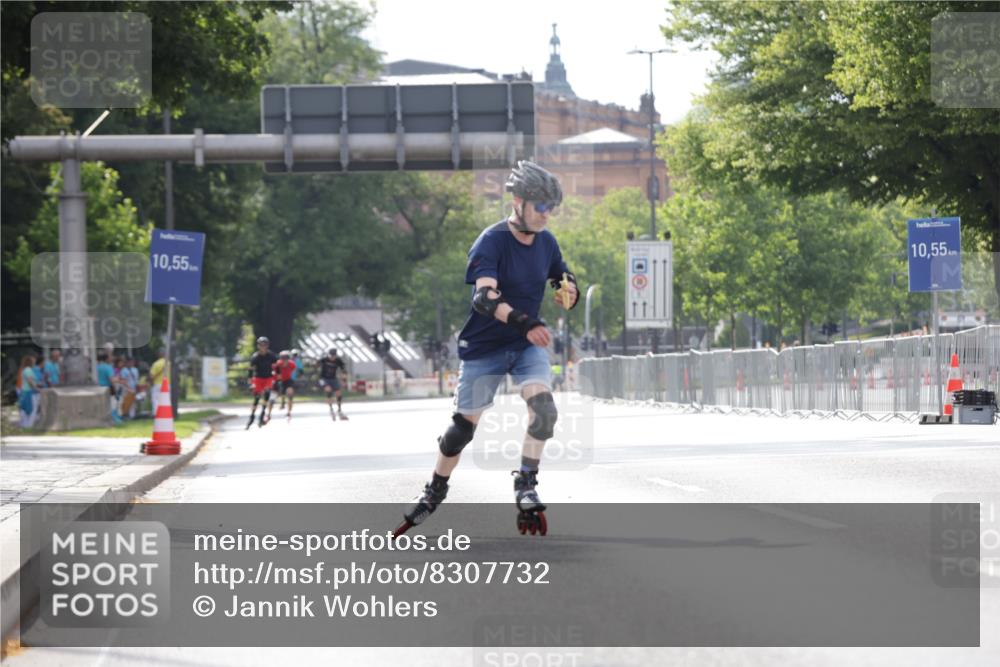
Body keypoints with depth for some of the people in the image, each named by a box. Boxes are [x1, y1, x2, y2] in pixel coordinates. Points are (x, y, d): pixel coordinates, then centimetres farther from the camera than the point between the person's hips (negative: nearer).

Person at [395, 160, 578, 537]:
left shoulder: (546, 242, -1)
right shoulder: (491, 242, -20)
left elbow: (563, 276, 18)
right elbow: (485, 297, -34)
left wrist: (569, 290, -8)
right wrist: (522, 322, -49)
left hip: (527, 344, 4)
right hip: (483, 347, -4)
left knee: (542, 407, -21)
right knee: (464, 425, 4)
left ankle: (526, 486, -10)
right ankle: (435, 492, 26)